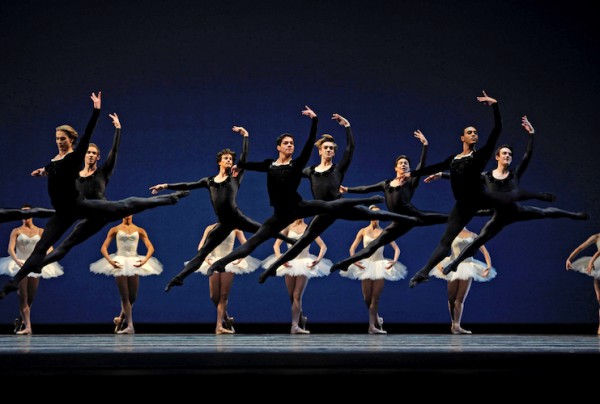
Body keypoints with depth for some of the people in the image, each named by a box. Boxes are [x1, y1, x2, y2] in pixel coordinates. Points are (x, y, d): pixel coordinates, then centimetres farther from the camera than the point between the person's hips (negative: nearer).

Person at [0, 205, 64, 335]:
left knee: (31, 297, 6)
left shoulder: (40, 231, 7)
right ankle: (27, 326, -14)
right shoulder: (16, 231, 2)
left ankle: (19, 322, 28)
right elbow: (10, 249, -9)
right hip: (20, 266, -3)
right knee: (23, 296, -11)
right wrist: (17, 261, -28)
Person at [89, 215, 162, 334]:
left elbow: (150, 248, 2)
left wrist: (145, 260, -16)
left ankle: (121, 319, 27)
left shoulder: (139, 230, 6)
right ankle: (130, 326, -6)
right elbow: (103, 248, 0)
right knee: (125, 296, -6)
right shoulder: (115, 230, 3)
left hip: (134, 264, 2)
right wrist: (110, 261, -16)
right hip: (120, 264, -2)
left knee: (132, 297, 3)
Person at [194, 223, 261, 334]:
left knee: (224, 295, -7)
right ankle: (226, 319, 20)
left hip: (229, 263, -1)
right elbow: (201, 246, 3)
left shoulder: (235, 229, 6)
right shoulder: (210, 228, 8)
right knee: (214, 296, -2)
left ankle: (219, 326, -7)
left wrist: (241, 257, -14)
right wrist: (205, 257, -16)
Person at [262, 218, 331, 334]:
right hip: (289, 264, 2)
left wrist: (318, 259, -15)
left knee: (297, 296, -13)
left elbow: (323, 246, 2)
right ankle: (301, 319, 26)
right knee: (292, 296, 5)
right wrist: (280, 258, -16)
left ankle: (295, 326, -17)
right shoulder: (288, 227, 5)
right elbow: (276, 245, 1)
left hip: (304, 265, -2)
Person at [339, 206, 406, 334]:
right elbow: (352, 248, 5)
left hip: (380, 266, -1)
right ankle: (377, 319, 25)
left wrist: (395, 260, -14)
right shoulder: (363, 231, 4)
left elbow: (396, 248, 4)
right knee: (367, 298, 1)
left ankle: (372, 326, 1)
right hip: (366, 265, 1)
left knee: (375, 298, -5)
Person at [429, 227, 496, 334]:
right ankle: (454, 323, 16)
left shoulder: (473, 235, 8)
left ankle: (456, 326, -7)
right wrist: (438, 264, -14)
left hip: (467, 268, 0)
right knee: (452, 298, 1)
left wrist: (489, 266, -5)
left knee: (460, 299, -6)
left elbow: (485, 251, 9)